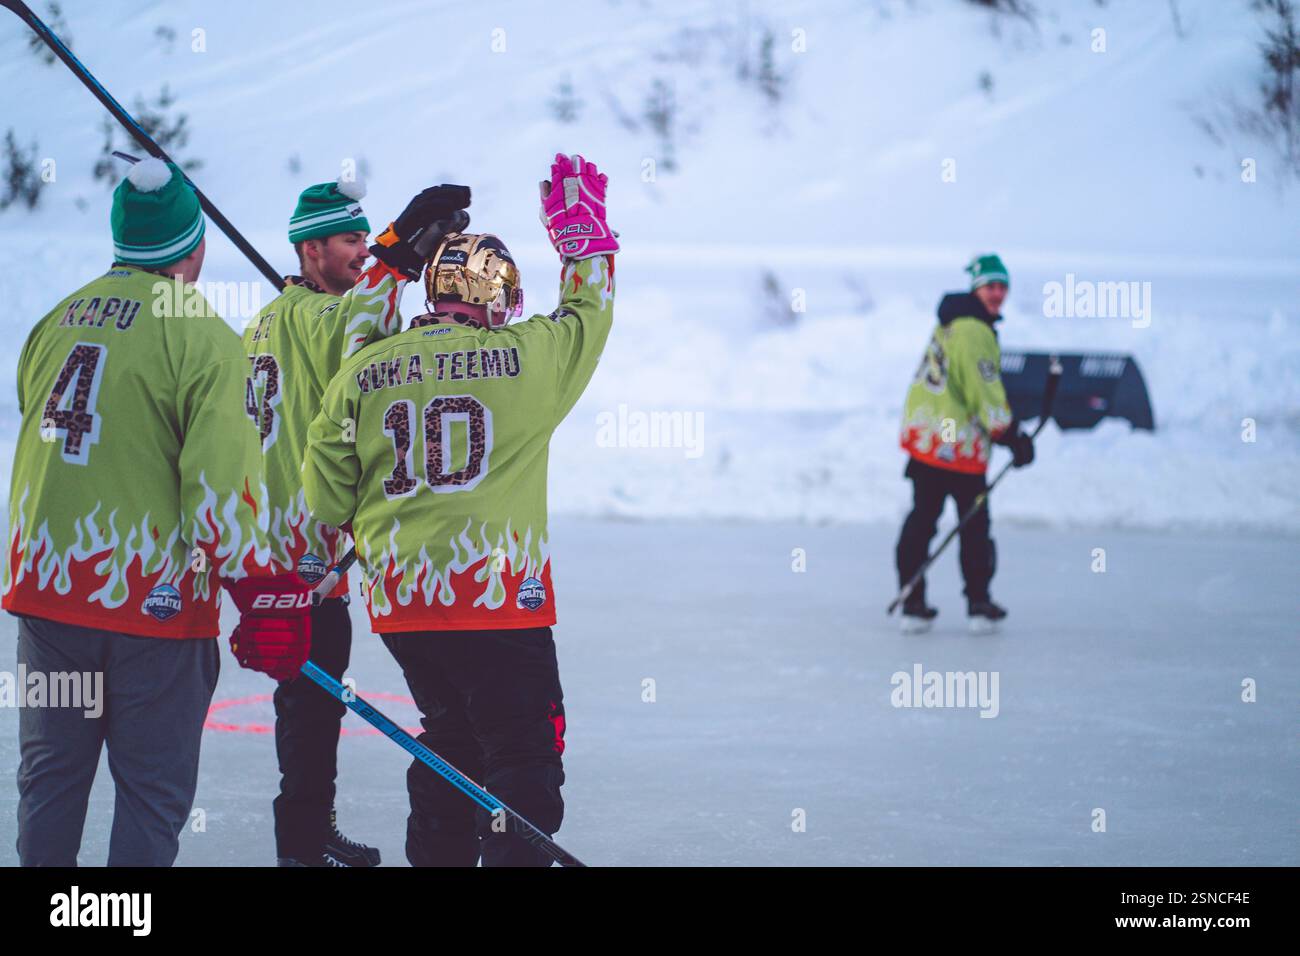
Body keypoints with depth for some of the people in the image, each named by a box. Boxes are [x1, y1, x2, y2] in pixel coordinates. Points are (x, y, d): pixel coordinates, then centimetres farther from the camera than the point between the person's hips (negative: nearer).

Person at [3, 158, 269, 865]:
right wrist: (256, 591, -10)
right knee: (153, 789, 3)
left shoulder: (57, 322, 6)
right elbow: (221, 484, -18)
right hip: (155, 596, -5)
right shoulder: (202, 338, -13)